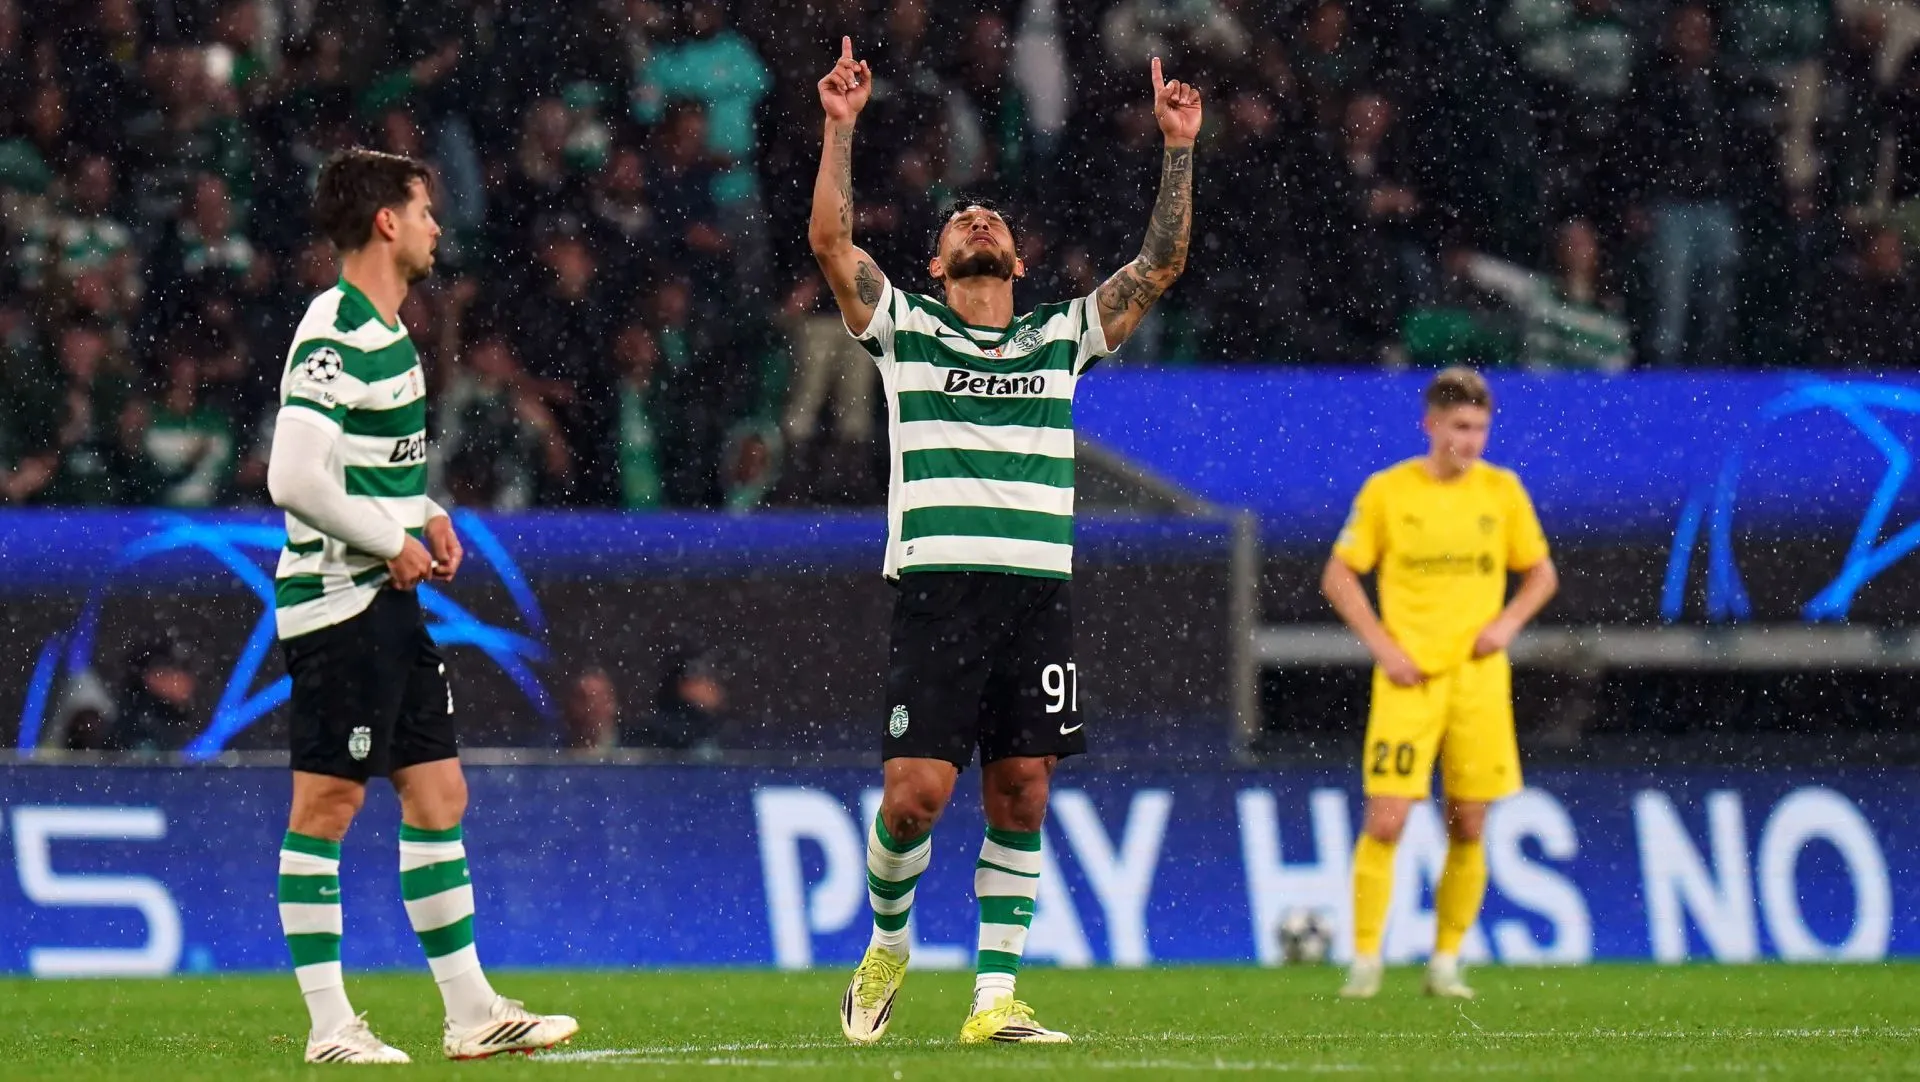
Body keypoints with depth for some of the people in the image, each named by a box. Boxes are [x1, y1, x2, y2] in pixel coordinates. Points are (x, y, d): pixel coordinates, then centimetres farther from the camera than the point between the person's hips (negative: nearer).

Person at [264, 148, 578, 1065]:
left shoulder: (388, 332, 14)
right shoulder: (334, 336, -17)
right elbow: (294, 479, -25)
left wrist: (425, 516, 11)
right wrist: (392, 542, -14)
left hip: (389, 602, 10)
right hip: (338, 600, -10)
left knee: (439, 794, 10)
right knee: (326, 806, -4)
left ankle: (472, 1013, 14)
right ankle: (329, 1026, 0)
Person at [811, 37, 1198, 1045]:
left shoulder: (1062, 337, 18)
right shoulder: (905, 328, 11)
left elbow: (1162, 261, 14)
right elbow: (830, 240, -1)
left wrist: (1178, 148, 9)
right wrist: (840, 128, -5)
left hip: (1039, 592, 3)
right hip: (938, 586, -3)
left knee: (1019, 797, -1)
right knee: (917, 791, -10)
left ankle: (994, 998, 3)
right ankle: (886, 945, 17)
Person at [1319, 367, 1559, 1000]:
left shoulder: (1502, 491, 5)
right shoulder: (1386, 491, -1)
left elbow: (1541, 573, 15)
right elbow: (1338, 576, 4)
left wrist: (1509, 621, -4)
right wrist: (1380, 643, -7)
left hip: (1478, 679, 2)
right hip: (1408, 680, -2)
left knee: (1468, 829, 3)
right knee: (1385, 822, -11)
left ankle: (1446, 964, 14)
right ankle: (1365, 962, -2)